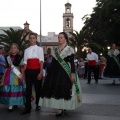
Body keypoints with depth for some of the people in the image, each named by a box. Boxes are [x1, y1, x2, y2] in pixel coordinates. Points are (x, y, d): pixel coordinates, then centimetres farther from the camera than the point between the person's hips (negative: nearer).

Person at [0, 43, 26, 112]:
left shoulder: (20, 58, 2)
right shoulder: (8, 58, 11)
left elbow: (22, 68, 0)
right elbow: (6, 68, 12)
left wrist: (22, 75, -12)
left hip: (16, 76, -3)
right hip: (9, 75, 3)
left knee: (15, 89, -3)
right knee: (8, 89, 0)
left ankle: (14, 104, 6)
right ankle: (10, 105, 8)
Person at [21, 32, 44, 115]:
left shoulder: (39, 49, 2)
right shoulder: (26, 50, 12)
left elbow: (41, 61, -4)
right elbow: (25, 62, 11)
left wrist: (41, 72, -12)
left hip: (36, 70, -3)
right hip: (28, 71, 3)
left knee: (38, 88, 7)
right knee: (28, 89, 3)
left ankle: (38, 105, 24)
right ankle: (27, 108, 7)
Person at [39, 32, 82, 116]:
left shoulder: (70, 49, 0)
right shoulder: (55, 50, 14)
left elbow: (72, 62, -6)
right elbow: (53, 62, 14)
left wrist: (73, 73, -15)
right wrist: (49, 73, 10)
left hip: (65, 72, -5)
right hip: (56, 72, 5)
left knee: (64, 89, -7)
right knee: (56, 89, 2)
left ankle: (62, 109, 0)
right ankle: (60, 108, 14)